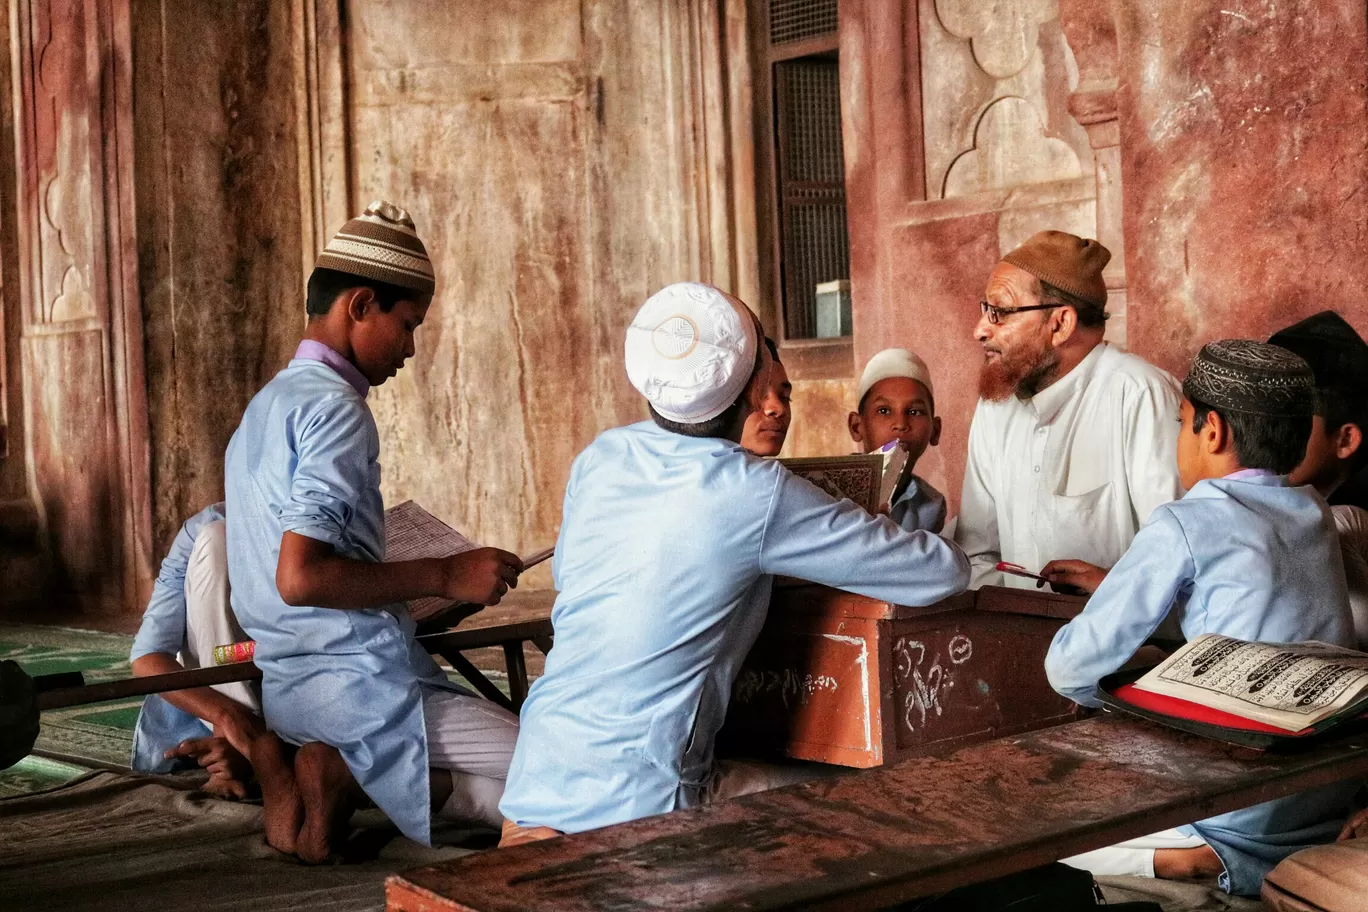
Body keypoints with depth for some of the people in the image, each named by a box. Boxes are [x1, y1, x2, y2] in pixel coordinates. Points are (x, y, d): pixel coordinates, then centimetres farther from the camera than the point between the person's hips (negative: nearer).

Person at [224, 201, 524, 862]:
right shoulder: (335, 408, -15)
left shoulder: (267, 404, 16)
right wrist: (443, 576, -18)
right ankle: (354, 771, -11)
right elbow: (300, 577, -25)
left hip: (290, 680, 10)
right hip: (359, 680, -10)